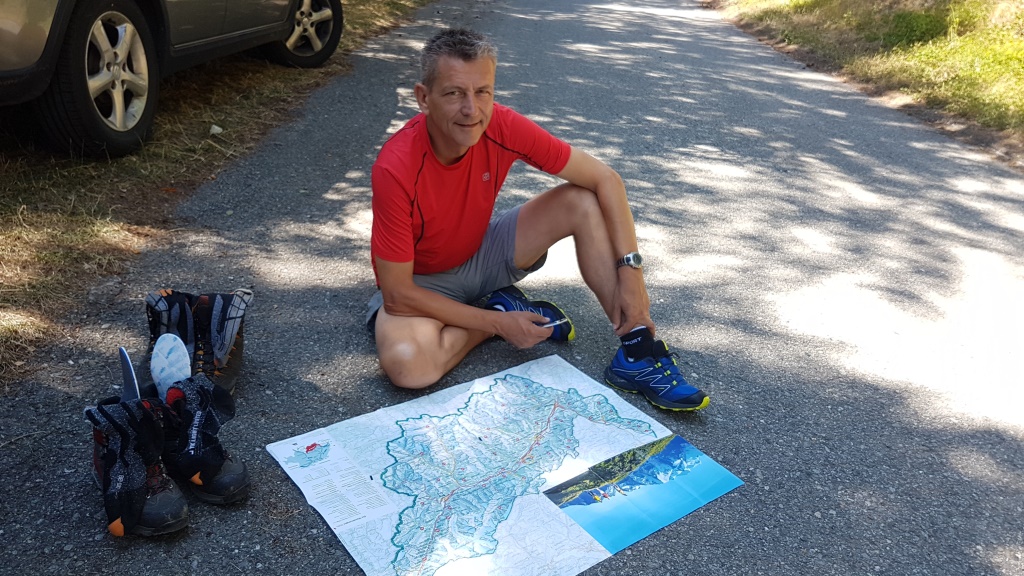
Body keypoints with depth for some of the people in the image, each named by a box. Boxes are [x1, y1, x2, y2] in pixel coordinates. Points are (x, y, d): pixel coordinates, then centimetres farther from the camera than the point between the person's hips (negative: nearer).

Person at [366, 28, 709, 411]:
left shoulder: (503, 127, -21)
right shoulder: (396, 169, -32)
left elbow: (604, 179, -14)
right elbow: (398, 294, -26)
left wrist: (630, 271, -23)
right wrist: (500, 324, -24)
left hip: (481, 252, 4)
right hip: (422, 282, -4)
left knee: (583, 201, -15)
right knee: (406, 363, -36)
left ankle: (637, 353, -13)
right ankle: (503, 308, -7)